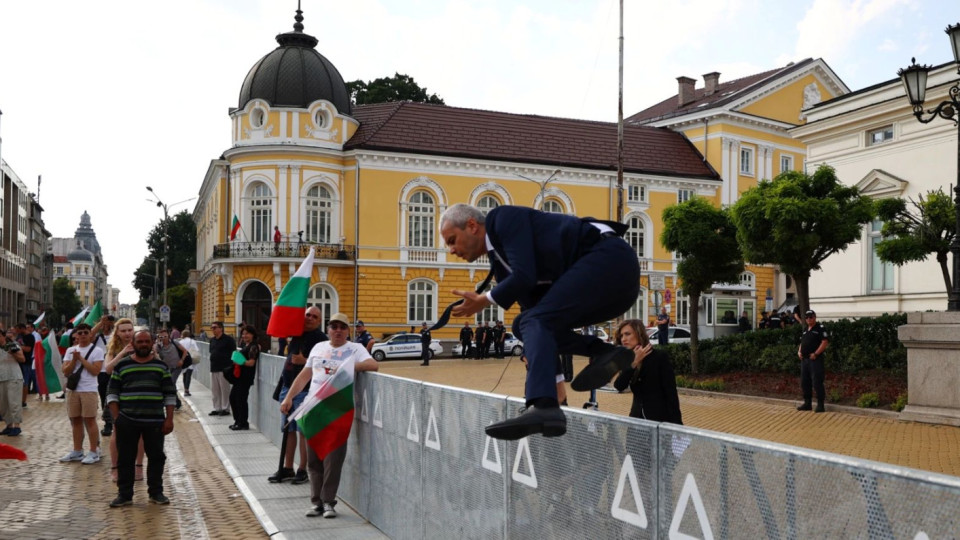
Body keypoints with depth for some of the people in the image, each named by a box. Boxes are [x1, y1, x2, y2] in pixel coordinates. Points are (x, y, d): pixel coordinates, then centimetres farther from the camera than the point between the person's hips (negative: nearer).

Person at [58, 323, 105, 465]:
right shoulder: (70, 350, 10)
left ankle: (94, 452, 2)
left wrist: (81, 358, -12)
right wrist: (74, 359, -11)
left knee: (90, 420, -3)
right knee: (75, 420, 10)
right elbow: (65, 371, 3)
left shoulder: (97, 351, -3)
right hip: (72, 389, 5)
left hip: (89, 390, -5)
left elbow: (96, 371, -13)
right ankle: (77, 451, 19)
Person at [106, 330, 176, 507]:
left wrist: (169, 419, 0)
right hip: (127, 421, 0)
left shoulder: (161, 366, 7)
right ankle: (124, 494, 17)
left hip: (155, 421, 1)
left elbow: (170, 395, 7)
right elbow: (112, 393, 5)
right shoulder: (122, 365, 5)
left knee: (156, 457, 7)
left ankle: (156, 492, 20)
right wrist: (116, 417, -5)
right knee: (125, 458, 6)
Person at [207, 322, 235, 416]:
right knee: (215, 390, 10)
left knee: (225, 390, -2)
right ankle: (217, 408, 18)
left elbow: (234, 352, -9)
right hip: (213, 368, 8)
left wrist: (230, 367, -13)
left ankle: (225, 409, 5)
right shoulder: (212, 340, 15)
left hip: (224, 369, -8)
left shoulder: (228, 339, -8)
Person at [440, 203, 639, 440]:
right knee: (525, 324, 11)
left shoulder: (504, 218, -3)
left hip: (608, 256, -10)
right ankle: (603, 352, -2)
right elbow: (534, 305, 20)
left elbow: (524, 277, -16)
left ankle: (543, 408, -37)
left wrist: (484, 301, 0)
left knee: (536, 321, -20)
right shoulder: (501, 262, 21)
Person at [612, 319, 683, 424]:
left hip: (660, 418, -5)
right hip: (637, 418, 5)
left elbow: (671, 392, -11)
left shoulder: (659, 356, -9)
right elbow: (619, 386, -11)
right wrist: (634, 363, -19)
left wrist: (675, 423, -17)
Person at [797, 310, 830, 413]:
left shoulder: (820, 328, -6)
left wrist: (815, 354, -18)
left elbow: (825, 342, -14)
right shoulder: (805, 329, 17)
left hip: (815, 359, -8)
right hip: (804, 359, 8)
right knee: (804, 382, 11)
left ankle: (820, 405, -2)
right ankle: (807, 403, 20)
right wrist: (799, 351, 7)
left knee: (817, 382, -8)